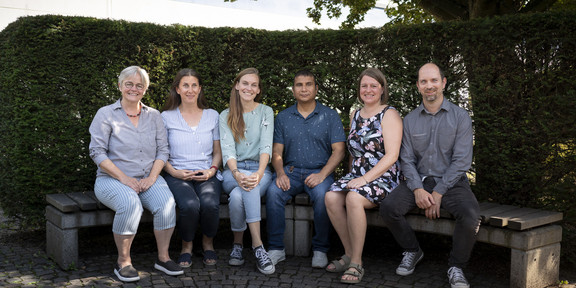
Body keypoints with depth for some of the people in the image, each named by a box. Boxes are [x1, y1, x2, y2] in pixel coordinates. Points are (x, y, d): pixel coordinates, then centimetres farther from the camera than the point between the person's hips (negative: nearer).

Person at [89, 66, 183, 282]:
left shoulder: (153, 116, 14)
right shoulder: (106, 114, 2)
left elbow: (163, 150, 9)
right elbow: (97, 152, -6)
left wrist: (152, 177, -8)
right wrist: (124, 178, -15)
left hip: (148, 178, 3)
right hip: (112, 179, -3)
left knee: (166, 202, -28)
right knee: (130, 204, -35)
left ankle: (163, 257, -10)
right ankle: (123, 261, -16)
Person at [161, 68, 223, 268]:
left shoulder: (212, 116, 13)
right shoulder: (166, 117, 8)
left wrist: (212, 170, -3)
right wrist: (175, 172, -10)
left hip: (207, 175, 1)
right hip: (178, 175, -1)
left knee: (210, 204, -32)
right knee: (190, 205, -33)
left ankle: (208, 243, 1)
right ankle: (186, 246, -1)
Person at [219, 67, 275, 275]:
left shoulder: (266, 112, 8)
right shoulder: (225, 116, 10)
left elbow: (266, 146, -6)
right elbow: (227, 149, -5)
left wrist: (259, 173, -26)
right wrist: (237, 173, -26)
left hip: (260, 170, 0)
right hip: (233, 171, 0)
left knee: (237, 196, -34)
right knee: (246, 185, -36)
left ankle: (238, 244, -21)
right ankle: (257, 245, -33)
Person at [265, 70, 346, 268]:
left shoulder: (329, 116, 6)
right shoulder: (283, 117, 13)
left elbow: (338, 151, -1)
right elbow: (277, 151, 10)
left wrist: (322, 174, -16)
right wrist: (280, 173, -11)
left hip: (320, 171, -2)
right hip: (291, 170, 2)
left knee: (322, 194, -34)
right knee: (273, 191, -28)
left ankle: (320, 250, -17)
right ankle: (276, 248, -18)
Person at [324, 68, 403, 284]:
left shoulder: (389, 115, -3)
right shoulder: (355, 116, 17)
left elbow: (391, 156, -12)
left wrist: (364, 179, -20)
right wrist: (352, 177, 9)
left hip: (383, 178, -6)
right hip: (356, 176, 6)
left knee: (353, 198, -34)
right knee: (331, 197, -24)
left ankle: (356, 263, -24)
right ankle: (349, 254, -10)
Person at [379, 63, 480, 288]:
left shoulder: (460, 117, -2)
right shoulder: (410, 120, 8)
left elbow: (462, 161, -8)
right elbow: (407, 159, 3)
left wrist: (438, 193, -15)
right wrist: (418, 189, -14)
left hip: (451, 183, -2)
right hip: (419, 181, 3)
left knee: (470, 216, -32)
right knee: (388, 208, -23)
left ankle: (456, 267, -5)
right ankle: (412, 251, 6)